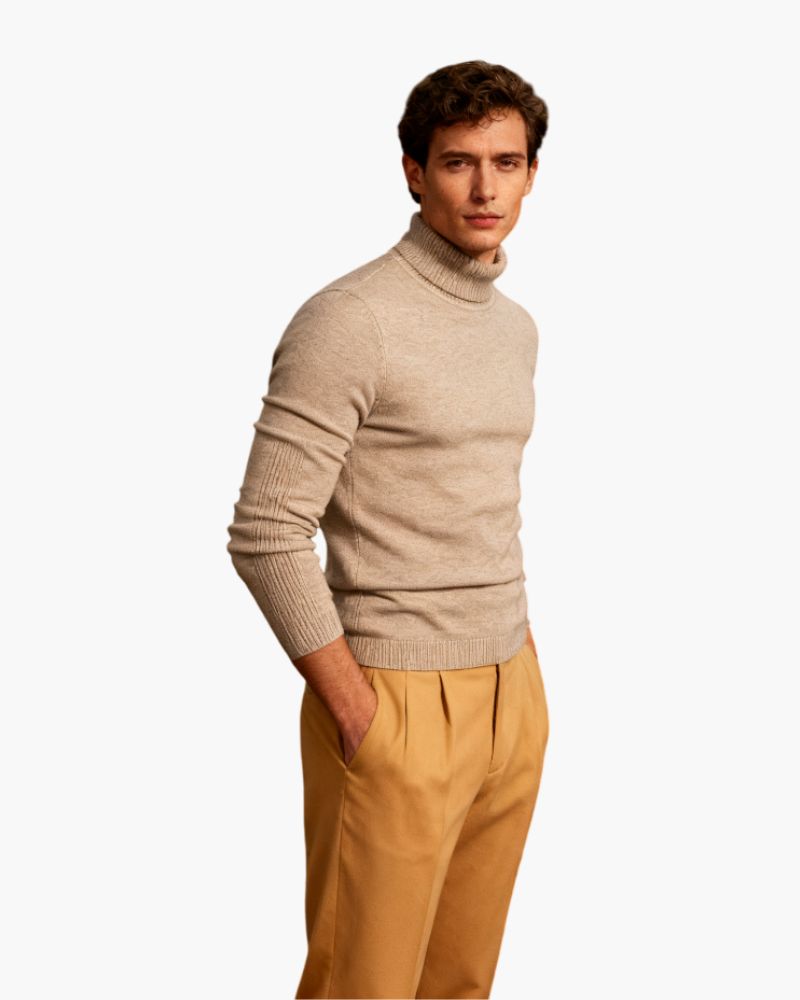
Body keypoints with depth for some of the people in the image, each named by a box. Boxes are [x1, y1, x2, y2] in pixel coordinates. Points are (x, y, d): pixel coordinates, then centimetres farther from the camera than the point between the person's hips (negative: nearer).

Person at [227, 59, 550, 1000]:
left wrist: (519, 661, 15)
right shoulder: (348, 322, -14)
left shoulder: (516, 329, 12)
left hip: (514, 687, 7)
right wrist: (359, 716, -16)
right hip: (401, 703, -7)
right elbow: (266, 535, -17)